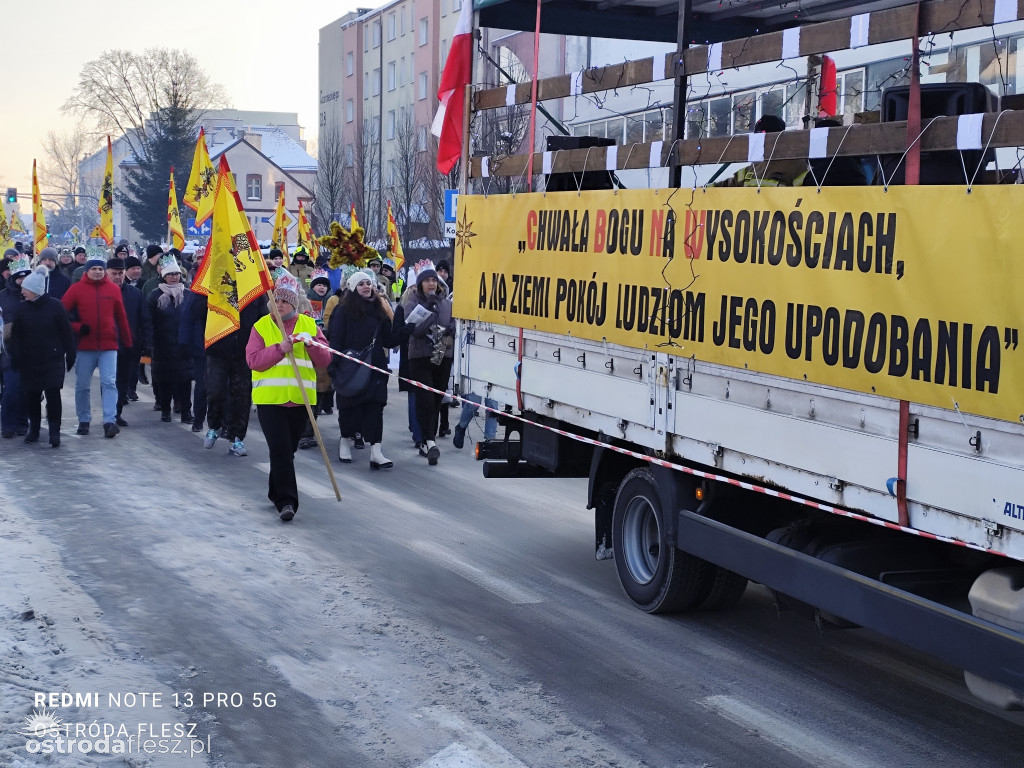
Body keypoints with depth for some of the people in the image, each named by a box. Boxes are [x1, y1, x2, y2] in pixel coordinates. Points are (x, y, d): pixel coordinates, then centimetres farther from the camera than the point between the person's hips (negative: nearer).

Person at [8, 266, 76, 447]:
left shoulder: (55, 306, -7)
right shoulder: (22, 307, 2)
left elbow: (66, 333, -4)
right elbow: (16, 336, 3)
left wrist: (70, 356, -4)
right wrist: (15, 358, -4)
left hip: (53, 359, -3)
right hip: (29, 361, 3)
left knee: (53, 395, -6)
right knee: (31, 396, 8)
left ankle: (54, 432, 1)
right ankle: (34, 429, 23)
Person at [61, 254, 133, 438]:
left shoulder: (113, 289, 5)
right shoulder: (76, 288, 0)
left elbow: (121, 317, 9)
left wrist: (128, 342, 11)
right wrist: (77, 327, -12)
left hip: (109, 346, 0)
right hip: (84, 346, 0)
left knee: (109, 383, -9)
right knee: (82, 385, 8)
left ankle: (110, 421, -13)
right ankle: (83, 421, 20)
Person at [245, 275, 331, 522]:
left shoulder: (309, 325, 9)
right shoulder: (261, 326, 3)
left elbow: (325, 360, 4)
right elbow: (253, 360, -9)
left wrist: (312, 345, -15)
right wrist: (280, 348, -20)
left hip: (300, 398, 3)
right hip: (269, 398, -3)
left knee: (288, 450, 13)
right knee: (280, 450, -10)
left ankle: (276, 490, 31)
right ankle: (286, 501, -9)